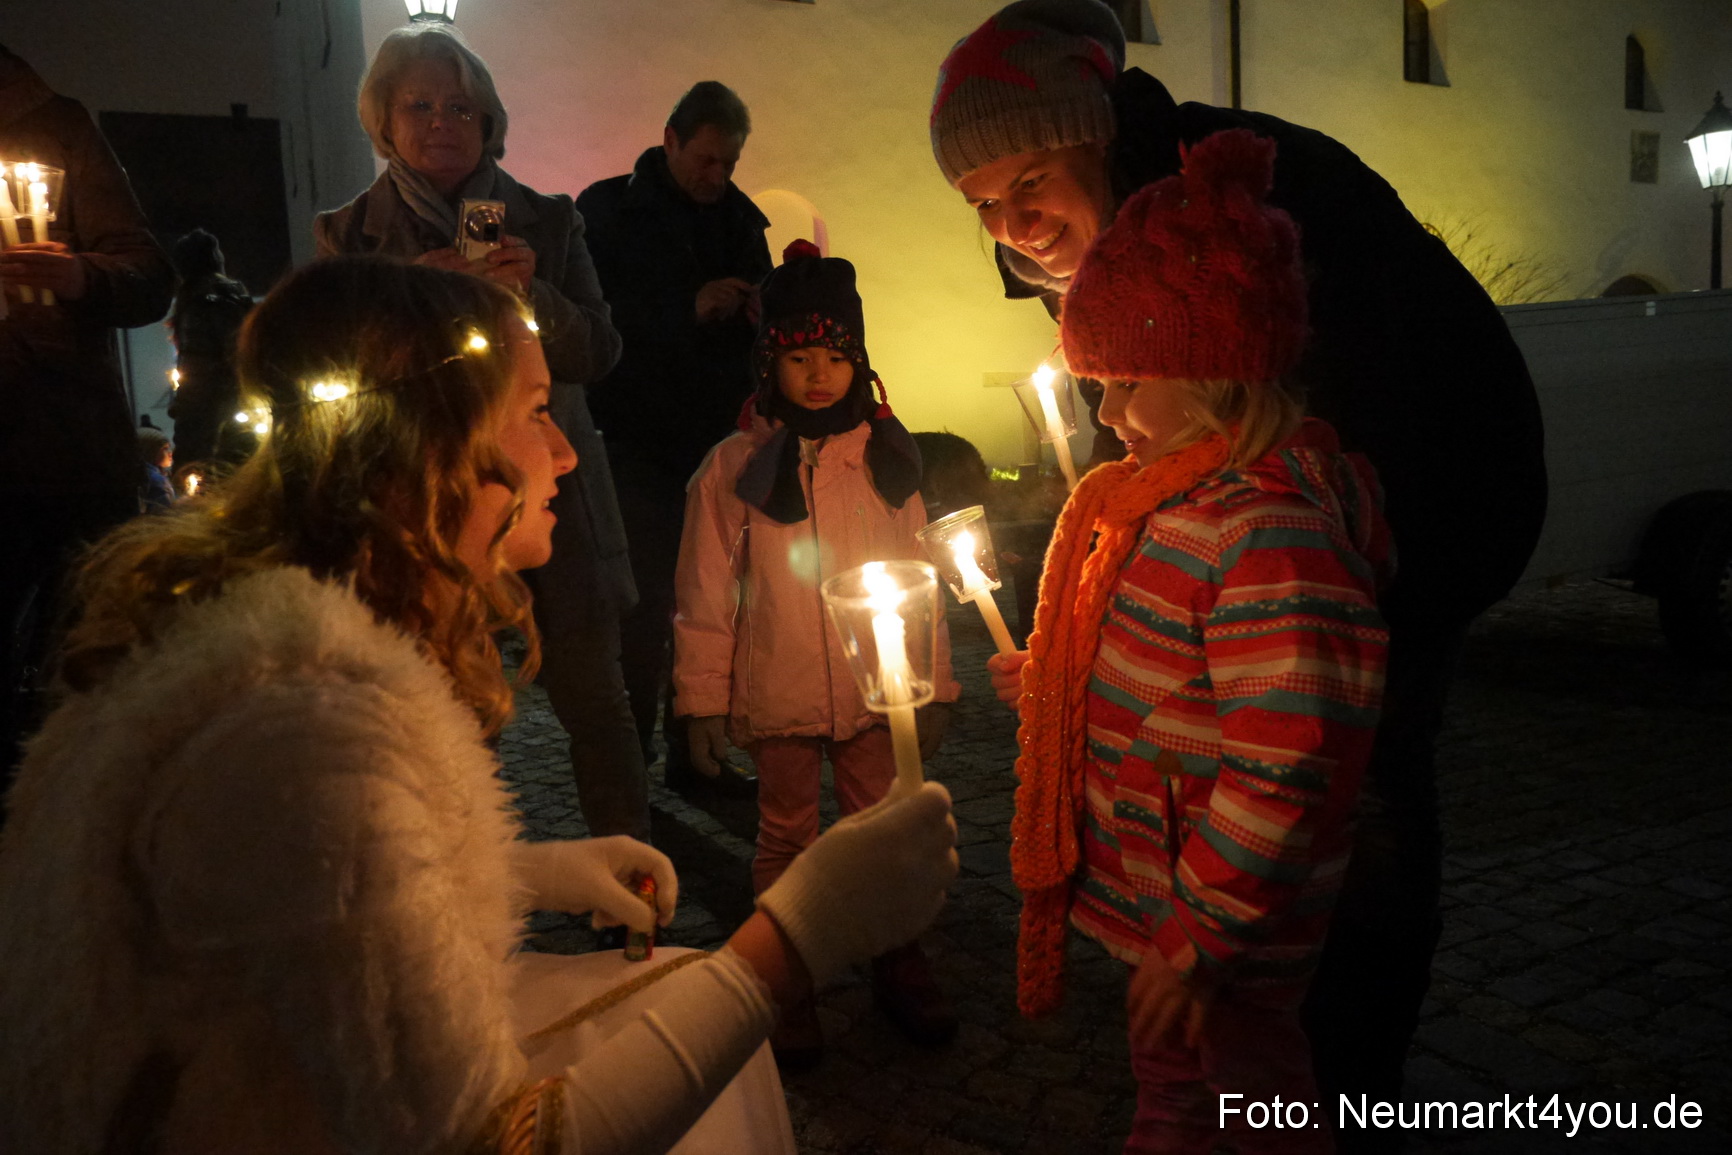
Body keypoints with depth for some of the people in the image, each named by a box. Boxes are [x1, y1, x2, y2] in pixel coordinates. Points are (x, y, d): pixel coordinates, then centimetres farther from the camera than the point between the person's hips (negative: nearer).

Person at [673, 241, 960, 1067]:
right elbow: (706, 596, -4)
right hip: (779, 693, -2)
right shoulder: (735, 466, -7)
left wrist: (933, 685, 6)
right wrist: (703, 700, -4)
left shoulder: (884, 455, 0)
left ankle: (898, 966, 32)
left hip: (874, 688, 2)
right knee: (787, 838, 12)